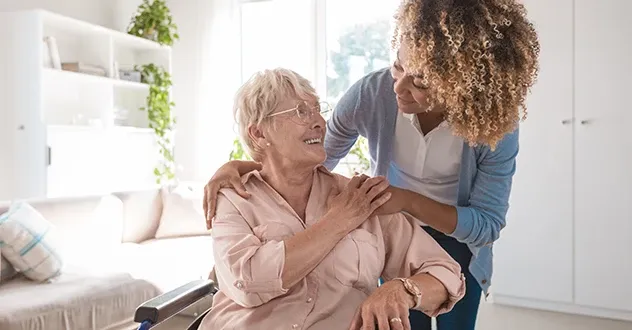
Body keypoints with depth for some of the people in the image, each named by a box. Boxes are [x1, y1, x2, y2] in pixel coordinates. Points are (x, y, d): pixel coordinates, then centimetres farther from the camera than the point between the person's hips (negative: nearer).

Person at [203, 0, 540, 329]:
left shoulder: (496, 123, -31)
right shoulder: (370, 94, -29)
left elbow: (488, 224, -24)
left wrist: (407, 200, -37)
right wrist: (241, 166, -27)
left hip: (458, 241, 0)